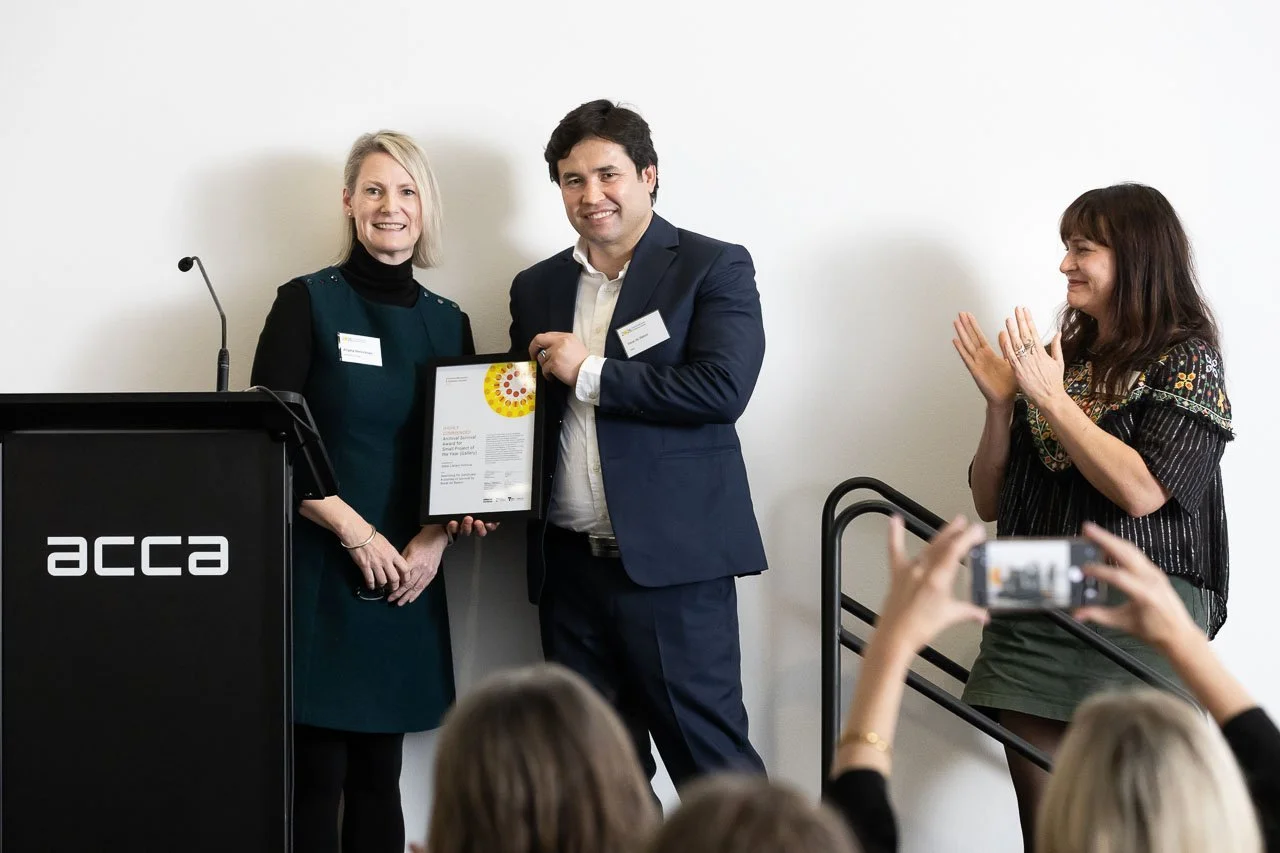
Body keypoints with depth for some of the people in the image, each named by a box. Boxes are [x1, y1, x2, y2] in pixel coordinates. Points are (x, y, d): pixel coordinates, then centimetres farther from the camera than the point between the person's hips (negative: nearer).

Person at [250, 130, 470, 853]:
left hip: (410, 574, 4)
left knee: (379, 771, 4)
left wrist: (435, 540, -4)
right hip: (317, 566, -4)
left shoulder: (448, 323, 12)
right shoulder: (307, 303, 0)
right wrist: (355, 530, -13)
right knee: (315, 771, -6)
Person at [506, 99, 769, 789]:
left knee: (711, 759, -4)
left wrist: (590, 373, -10)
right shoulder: (537, 288, 15)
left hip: (674, 563, -5)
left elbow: (722, 388, -14)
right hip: (570, 568, 5)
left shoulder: (714, 268, -1)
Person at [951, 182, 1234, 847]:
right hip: (1031, 613, 5)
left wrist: (1051, 398, -11)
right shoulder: (1058, 359, 14)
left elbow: (1140, 491, -16)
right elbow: (990, 504, 15)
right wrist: (1001, 404, 1)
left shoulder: (1187, 360, -1)